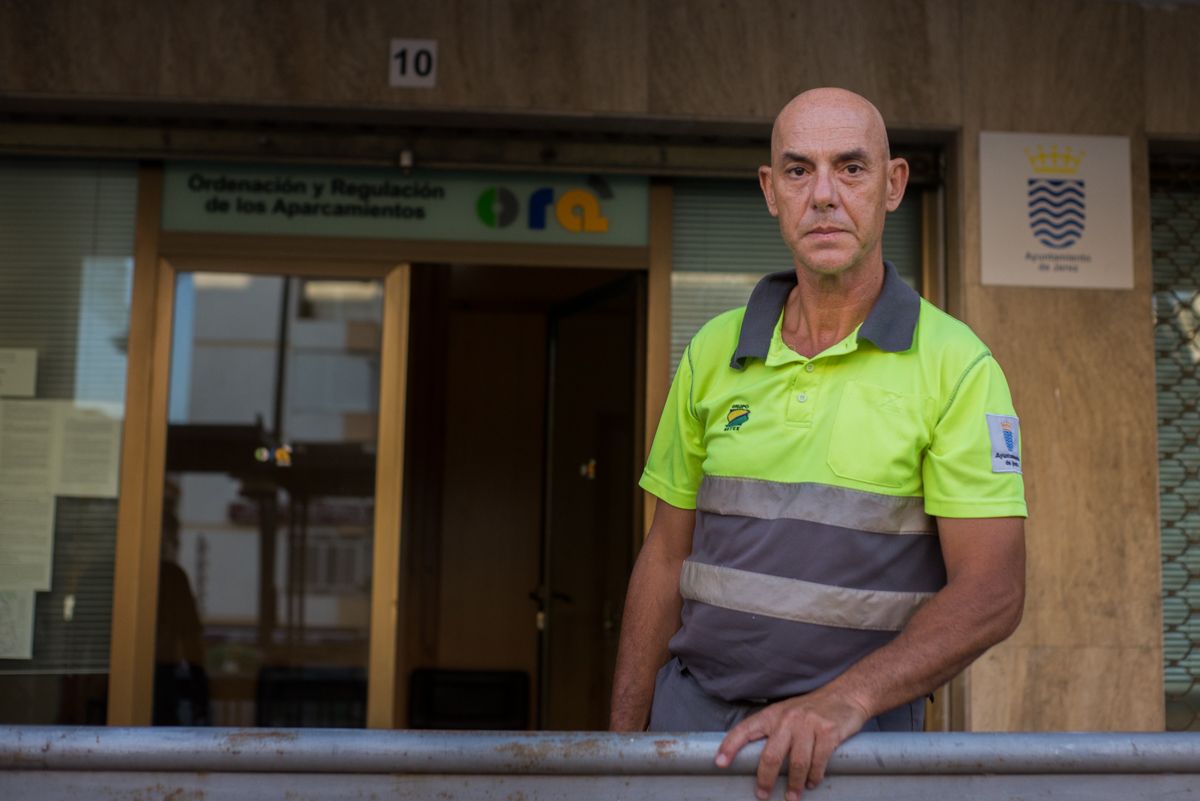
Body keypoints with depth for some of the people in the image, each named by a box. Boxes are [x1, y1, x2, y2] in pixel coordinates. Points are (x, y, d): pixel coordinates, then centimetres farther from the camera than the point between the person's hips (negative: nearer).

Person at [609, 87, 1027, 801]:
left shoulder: (956, 365, -8)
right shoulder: (714, 352, 4)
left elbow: (993, 594, -13)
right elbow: (667, 557, 8)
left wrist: (843, 698, -26)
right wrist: (625, 738, 6)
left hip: (856, 738, -3)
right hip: (692, 711, 3)